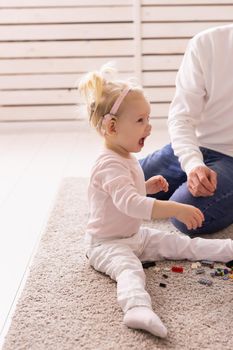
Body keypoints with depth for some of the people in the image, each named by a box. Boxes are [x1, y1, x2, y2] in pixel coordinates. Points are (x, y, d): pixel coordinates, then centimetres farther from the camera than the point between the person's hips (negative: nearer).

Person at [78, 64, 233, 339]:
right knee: (129, 268, -37)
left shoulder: (126, 158, 8)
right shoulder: (110, 164, -27)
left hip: (135, 236, 10)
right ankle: (137, 308, -59)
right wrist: (175, 209, -45)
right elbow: (128, 203, -41)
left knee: (181, 244, 6)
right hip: (107, 243, -9)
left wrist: (147, 186, 9)